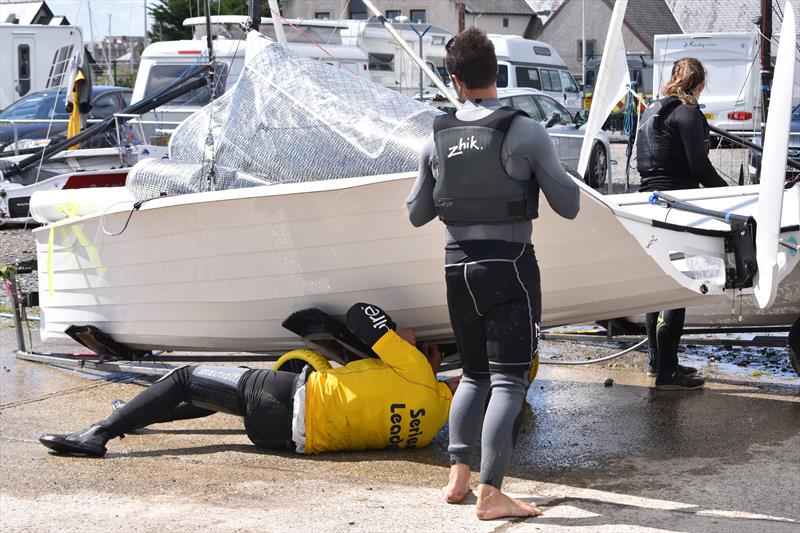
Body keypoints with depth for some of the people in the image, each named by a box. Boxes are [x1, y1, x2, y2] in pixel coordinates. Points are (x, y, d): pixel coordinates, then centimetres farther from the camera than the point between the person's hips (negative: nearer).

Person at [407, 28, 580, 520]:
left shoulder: (438, 140, 4)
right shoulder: (527, 133, -9)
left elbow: (417, 215, 14)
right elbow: (569, 207, -4)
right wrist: (554, 171, 15)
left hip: (459, 267, 5)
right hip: (510, 265, -5)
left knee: (474, 375, 20)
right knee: (509, 380, -2)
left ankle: (458, 476, 14)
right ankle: (490, 493, -8)